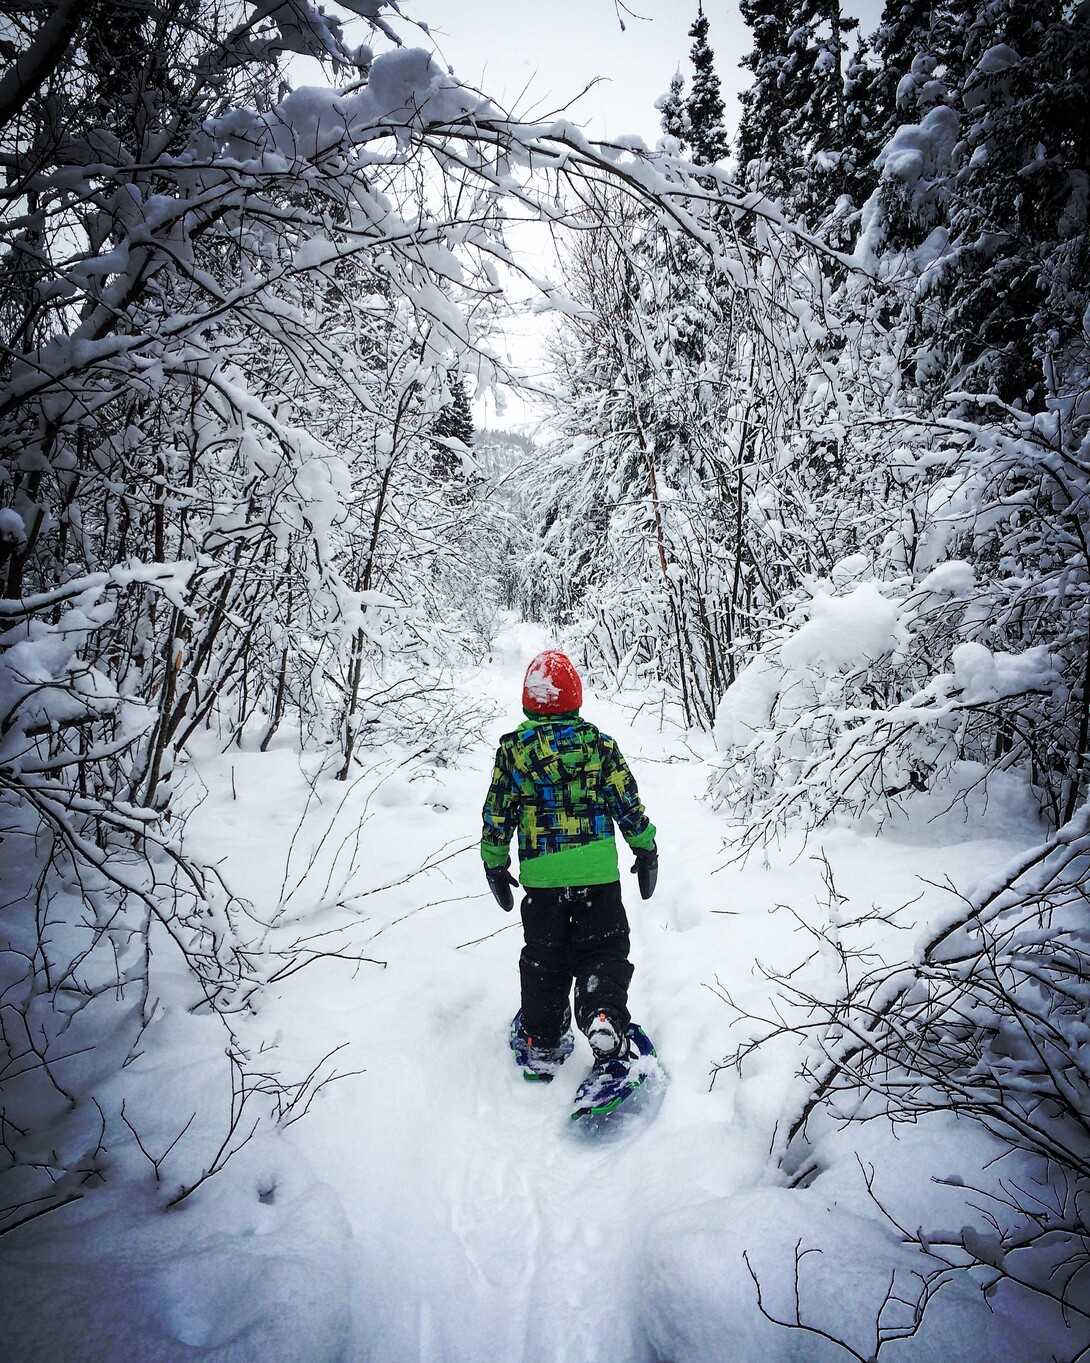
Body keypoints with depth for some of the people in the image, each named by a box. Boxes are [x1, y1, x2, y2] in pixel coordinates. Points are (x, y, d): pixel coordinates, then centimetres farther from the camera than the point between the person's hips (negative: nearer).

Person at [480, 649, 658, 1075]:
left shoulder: (512, 750, -2)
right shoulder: (599, 743, -2)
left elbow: (497, 813, 2)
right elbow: (628, 803, 2)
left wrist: (494, 865, 13)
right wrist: (646, 851, 14)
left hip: (540, 874, 1)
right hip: (597, 869, -1)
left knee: (543, 958, 16)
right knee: (602, 949, 13)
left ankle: (541, 1044, 23)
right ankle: (603, 1018, -8)